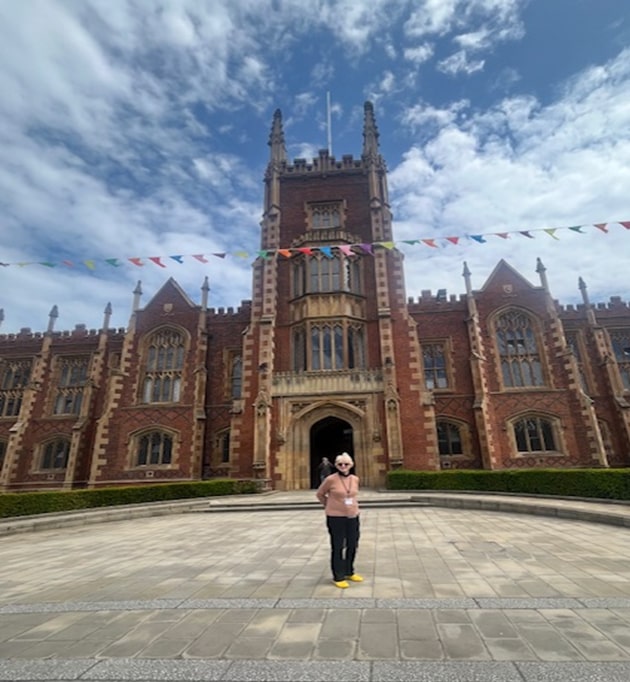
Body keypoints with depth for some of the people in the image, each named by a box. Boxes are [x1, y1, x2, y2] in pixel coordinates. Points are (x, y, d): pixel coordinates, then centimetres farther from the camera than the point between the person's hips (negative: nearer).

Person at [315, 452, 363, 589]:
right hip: (336, 518, -5)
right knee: (337, 547, 5)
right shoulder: (330, 479, -15)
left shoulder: (355, 479, 0)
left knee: (352, 545, 15)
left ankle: (349, 572, 34)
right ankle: (338, 577, 19)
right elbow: (320, 494, 1)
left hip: (353, 516, 5)